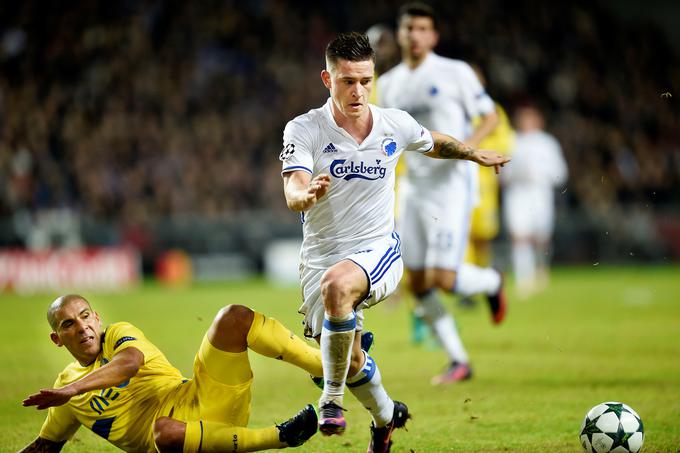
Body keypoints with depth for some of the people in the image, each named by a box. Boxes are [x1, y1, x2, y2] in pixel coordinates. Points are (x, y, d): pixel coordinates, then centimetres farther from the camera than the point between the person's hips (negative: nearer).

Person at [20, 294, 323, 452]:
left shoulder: (118, 334, 9)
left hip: (201, 401, 1)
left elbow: (130, 361, -16)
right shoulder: (66, 383, 17)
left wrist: (73, 389, -27)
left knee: (233, 317, -21)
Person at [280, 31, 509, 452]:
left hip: (378, 250, -1)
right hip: (321, 256, 1)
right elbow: (292, 193, -26)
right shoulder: (304, 130, -11)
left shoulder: (396, 125, -2)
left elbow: (436, 143, 22)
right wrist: (307, 194, -46)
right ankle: (386, 416, 40)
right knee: (351, 363, 4)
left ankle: (332, 399, -21)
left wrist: (476, 154, 13)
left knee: (336, 283, -36)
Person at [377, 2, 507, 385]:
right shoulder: (389, 84, 10)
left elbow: (491, 117, -3)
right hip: (414, 188, 6)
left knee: (443, 278, -14)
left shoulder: (454, 73, -5)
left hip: (452, 185, -6)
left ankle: (492, 282, 20)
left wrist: (469, 142, -21)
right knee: (418, 283, 3)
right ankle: (459, 361, 16)